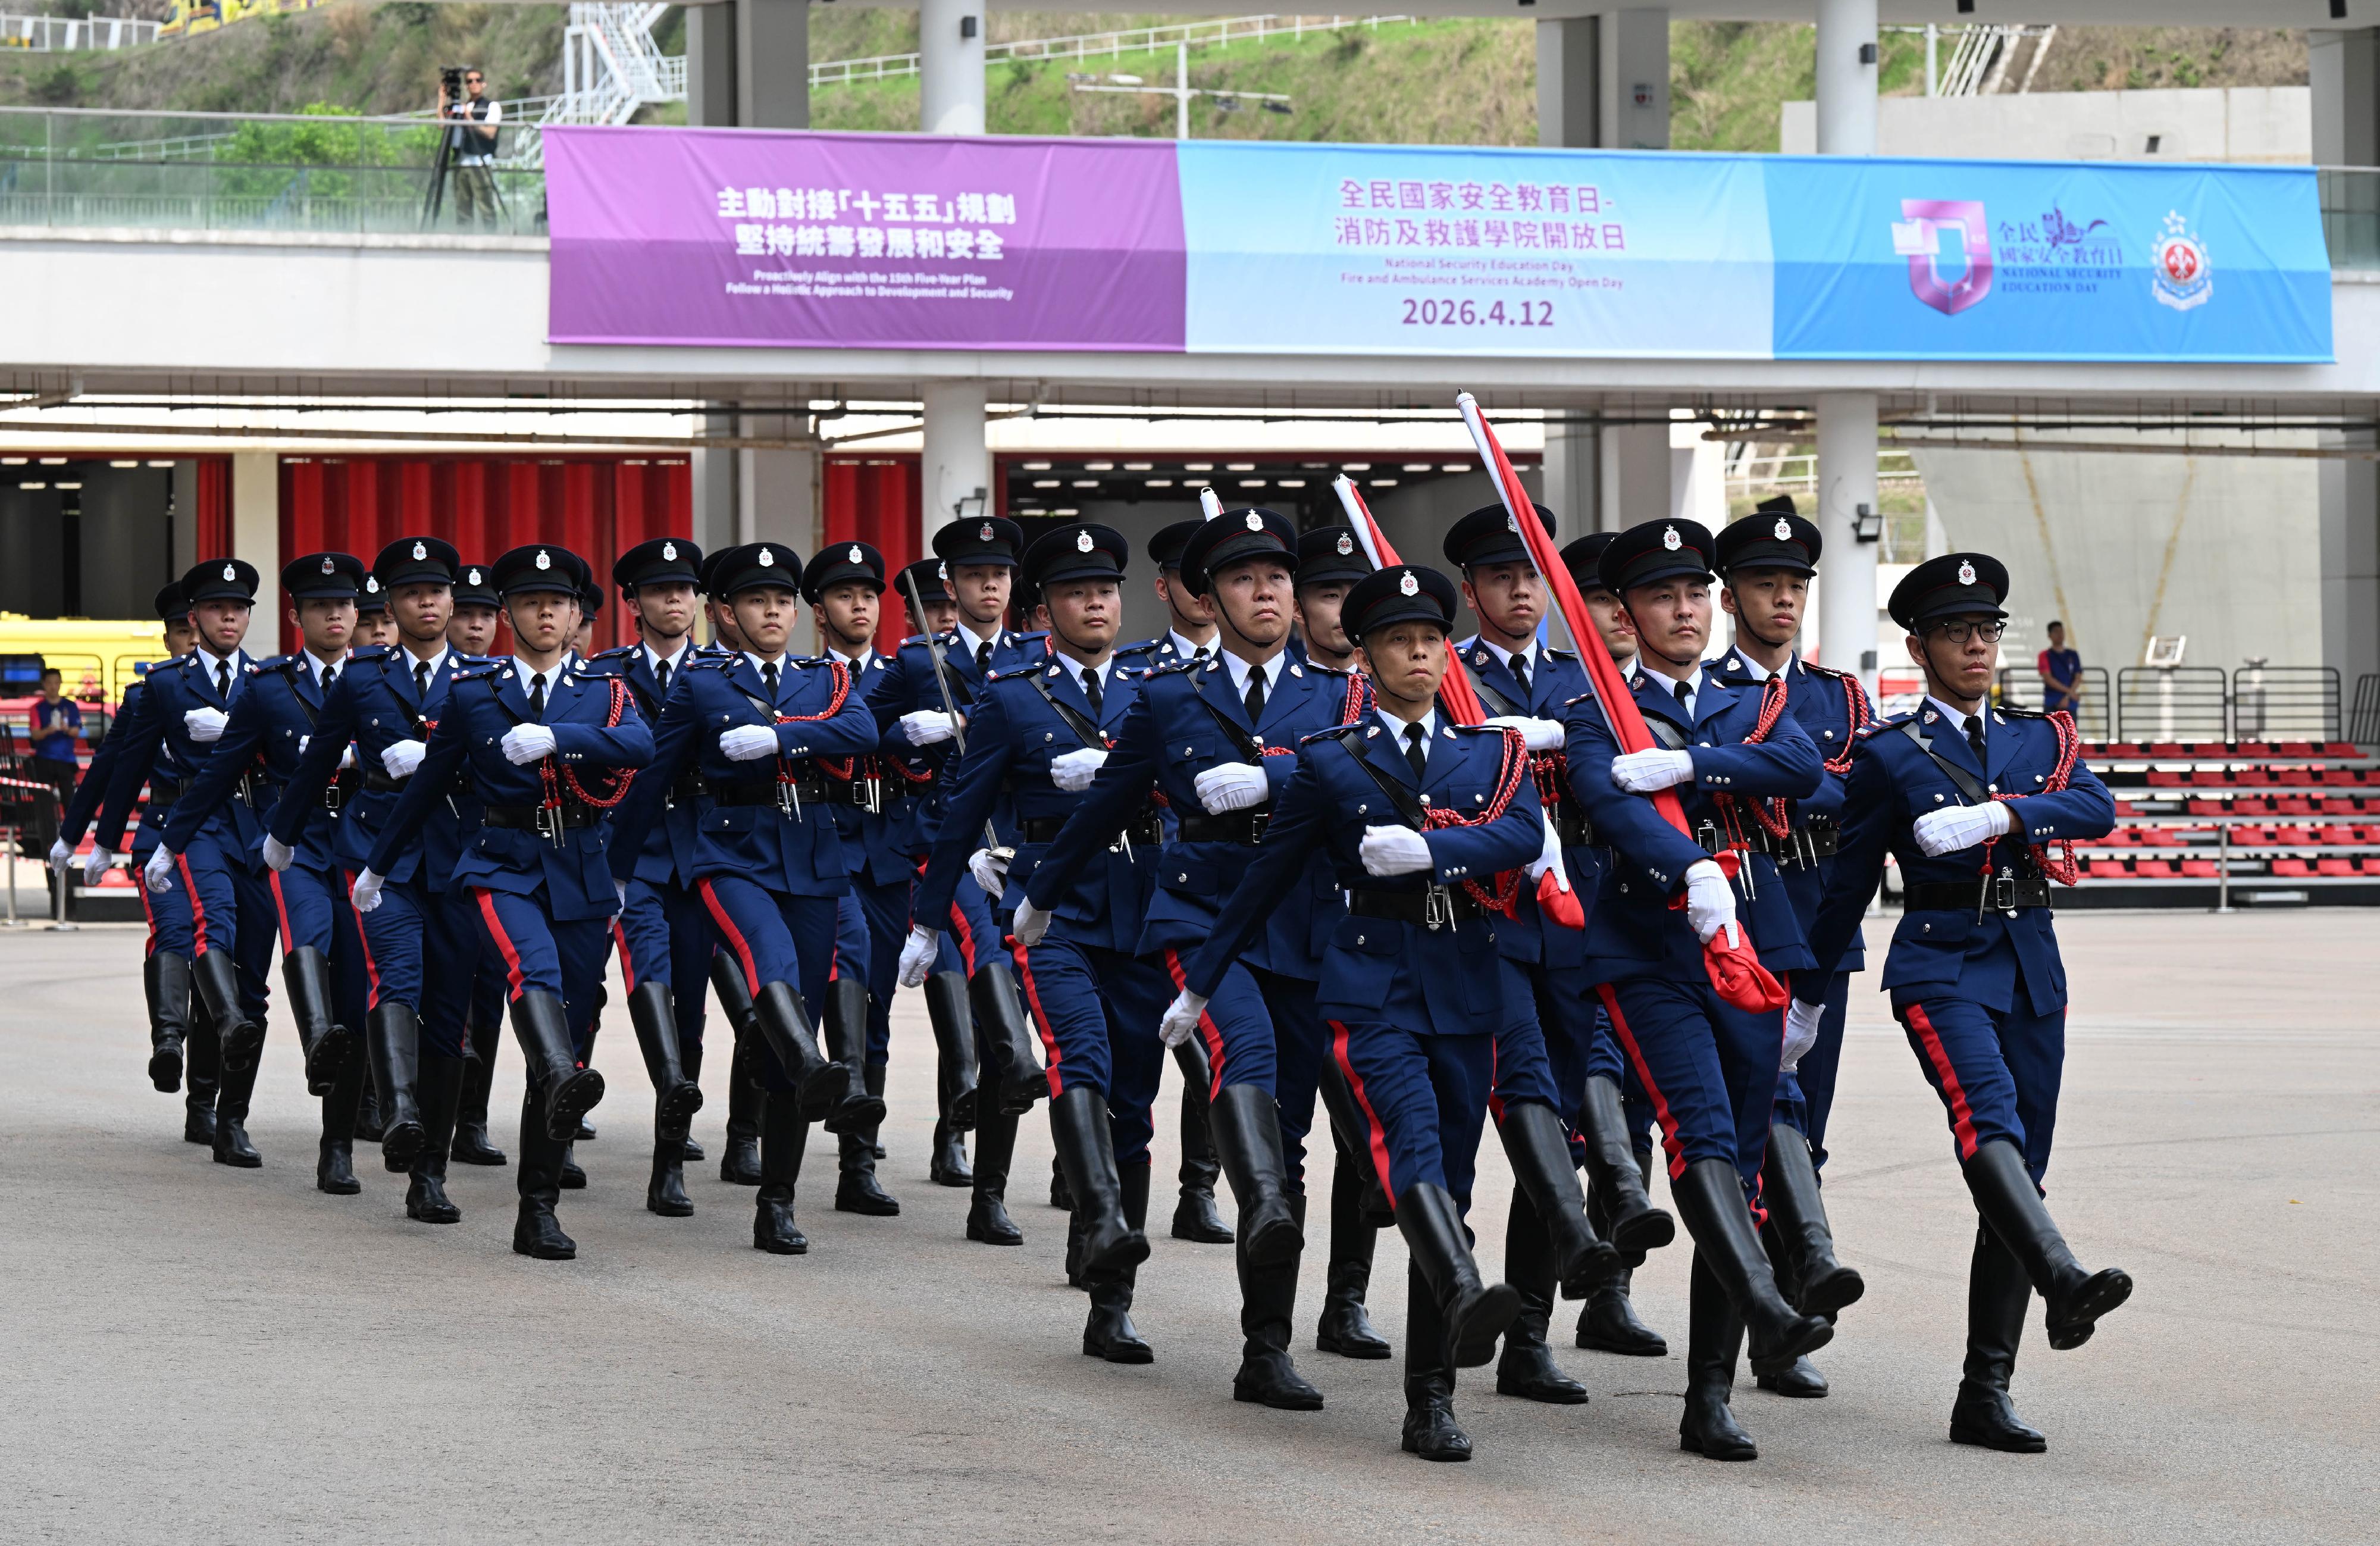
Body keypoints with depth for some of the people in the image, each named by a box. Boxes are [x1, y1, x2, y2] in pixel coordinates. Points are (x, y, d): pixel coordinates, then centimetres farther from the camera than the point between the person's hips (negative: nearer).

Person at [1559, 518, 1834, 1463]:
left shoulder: (1753, 709, 18)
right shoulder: (1598, 718, 5)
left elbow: (1802, 769, -6)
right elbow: (1608, 804, -18)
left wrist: (1684, 765, -17)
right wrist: (1692, 873, -36)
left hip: (1749, 951, 4)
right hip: (1650, 955, -4)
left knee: (1742, 1165, 2)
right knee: (1700, 1136, -25)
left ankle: (1709, 1401, 5)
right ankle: (1767, 1312, -44)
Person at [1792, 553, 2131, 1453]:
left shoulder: (2042, 738, 15)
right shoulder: (1889, 754, 5)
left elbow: (2097, 809, -5)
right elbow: (1848, 882, 9)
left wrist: (1998, 814, -21)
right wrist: (1806, 998, 12)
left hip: (2032, 973, 4)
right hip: (1940, 965, -4)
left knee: (2022, 1170, 1)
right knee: (1988, 1118, -29)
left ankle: (1985, 1395, 3)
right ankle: (2064, 1284, -52)